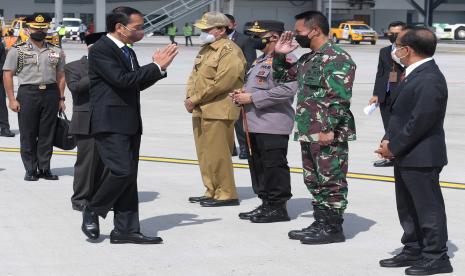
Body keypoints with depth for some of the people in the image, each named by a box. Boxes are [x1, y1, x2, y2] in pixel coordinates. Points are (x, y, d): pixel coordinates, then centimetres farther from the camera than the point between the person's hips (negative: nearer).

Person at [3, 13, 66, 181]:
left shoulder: (56, 52, 11)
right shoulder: (18, 51, 2)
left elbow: (60, 76, 13)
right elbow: (7, 75, 0)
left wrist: (61, 98, 6)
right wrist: (11, 99, -8)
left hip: (51, 94, 3)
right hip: (28, 93, -2)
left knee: (47, 134, 5)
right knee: (28, 135, 1)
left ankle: (44, 169, 15)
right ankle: (31, 170, 11)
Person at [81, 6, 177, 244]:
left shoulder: (128, 52, 17)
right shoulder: (100, 49, -11)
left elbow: (138, 84, 21)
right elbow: (122, 80, -21)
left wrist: (158, 67, 6)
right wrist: (157, 67, -15)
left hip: (130, 123, 9)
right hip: (110, 123, -9)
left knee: (129, 176, 7)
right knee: (122, 171, -17)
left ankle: (125, 229, 11)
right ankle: (92, 211, 5)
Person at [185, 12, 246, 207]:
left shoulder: (230, 52, -12)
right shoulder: (206, 49, 19)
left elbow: (220, 83, -20)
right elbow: (194, 76, 20)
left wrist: (196, 99, -14)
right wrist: (190, 97, 2)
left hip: (218, 111, -10)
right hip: (200, 111, 10)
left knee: (216, 154, -9)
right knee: (204, 154, 14)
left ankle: (226, 194, 0)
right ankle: (212, 191, 24)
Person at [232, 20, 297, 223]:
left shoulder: (286, 60, -11)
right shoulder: (261, 60, 22)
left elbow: (287, 90, -23)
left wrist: (252, 98, -19)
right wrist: (242, 95, 9)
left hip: (273, 126, -10)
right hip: (255, 124, 10)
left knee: (274, 166, -5)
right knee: (257, 166, 13)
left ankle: (278, 208, 3)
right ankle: (267, 204, 22)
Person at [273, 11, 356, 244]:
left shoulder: (337, 59, -14)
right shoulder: (308, 59, 17)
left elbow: (340, 98, -21)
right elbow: (283, 75, 31)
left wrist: (329, 128, -26)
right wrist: (279, 54, 14)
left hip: (329, 135, -10)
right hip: (309, 133, 10)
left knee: (331, 181, -3)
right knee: (314, 181, 15)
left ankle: (333, 229, 4)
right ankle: (320, 223, 24)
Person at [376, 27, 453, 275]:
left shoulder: (430, 80, -21)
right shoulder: (413, 75, 11)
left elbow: (420, 121, -24)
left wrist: (393, 147, -17)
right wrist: (388, 140, 2)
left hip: (421, 157, -10)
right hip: (405, 156, 10)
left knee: (428, 207, 0)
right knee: (408, 207, 18)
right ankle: (413, 251, 29)